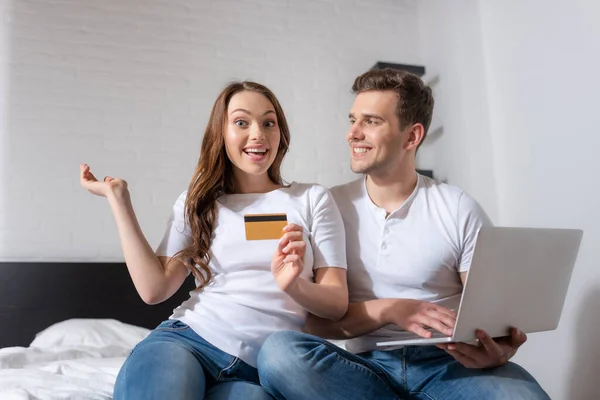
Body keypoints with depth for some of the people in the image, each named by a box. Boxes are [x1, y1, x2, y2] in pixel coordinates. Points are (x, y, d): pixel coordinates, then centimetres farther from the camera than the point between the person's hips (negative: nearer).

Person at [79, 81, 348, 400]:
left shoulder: (313, 199, 9)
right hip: (188, 339, 1)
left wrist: (294, 286, -20)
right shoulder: (197, 203, 14)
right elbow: (154, 289, 1)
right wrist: (118, 197, 5)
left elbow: (338, 304, 3)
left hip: (261, 368, -1)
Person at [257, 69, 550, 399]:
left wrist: (498, 351, -23)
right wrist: (388, 309, -19)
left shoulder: (460, 210, 1)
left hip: (448, 364, -2)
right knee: (279, 351, -30)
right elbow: (316, 320, -1)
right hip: (365, 365, 3)